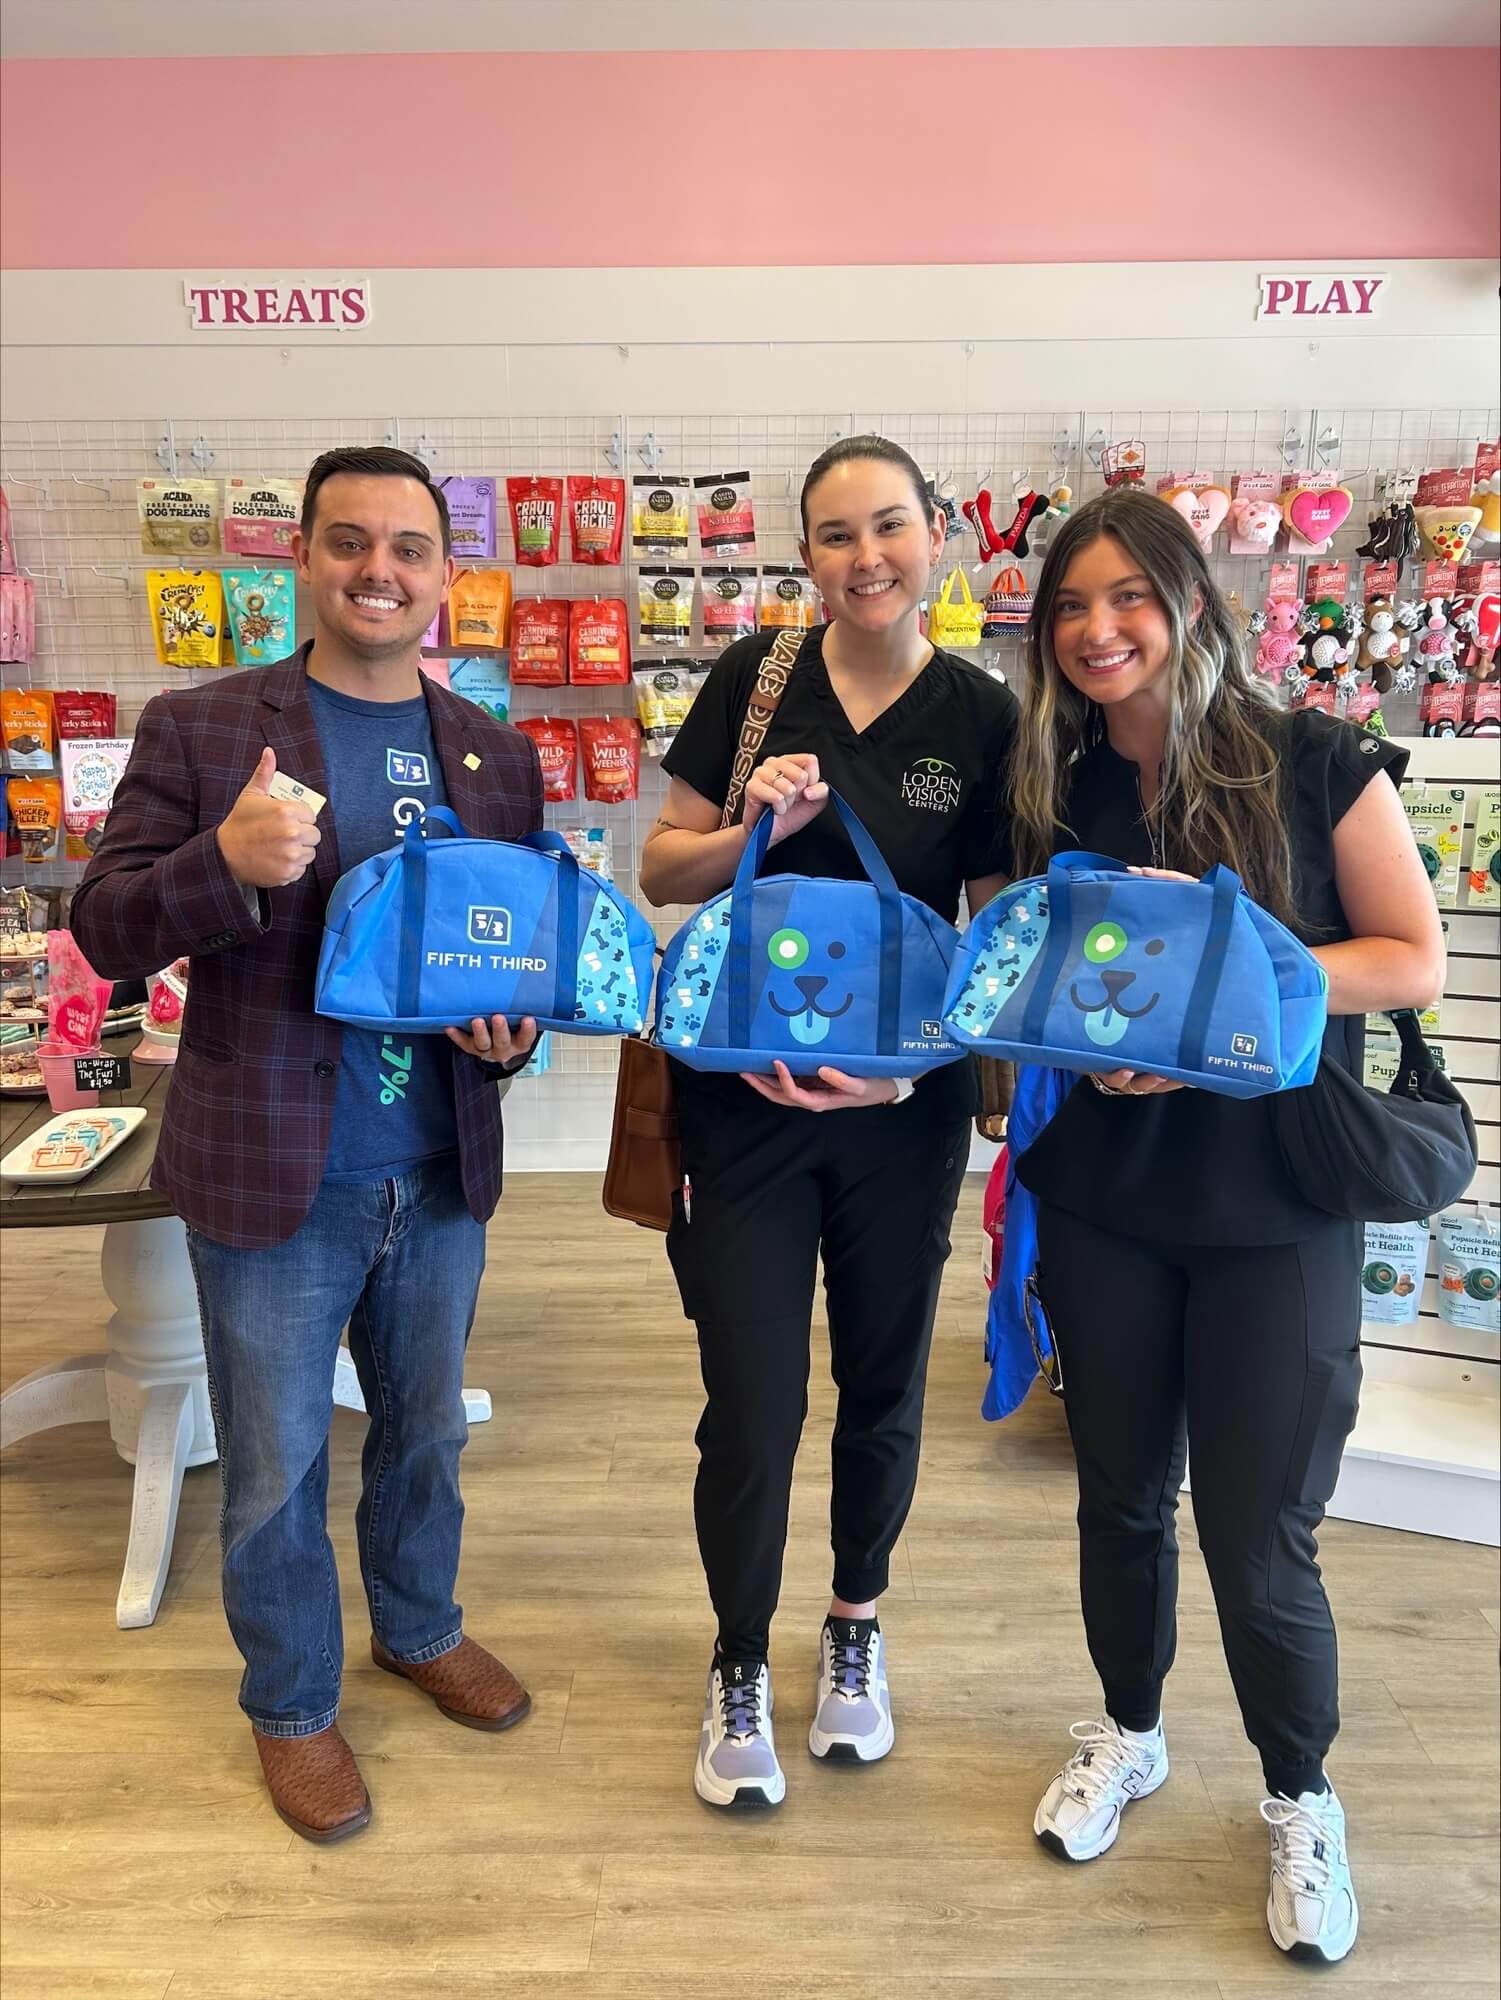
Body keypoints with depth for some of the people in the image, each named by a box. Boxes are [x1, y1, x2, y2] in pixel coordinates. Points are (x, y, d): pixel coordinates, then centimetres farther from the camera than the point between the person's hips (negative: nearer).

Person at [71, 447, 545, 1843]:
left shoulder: (495, 756, 5)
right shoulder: (197, 730, -7)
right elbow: (105, 932, -9)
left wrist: (515, 1029, -10)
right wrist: (227, 864, -28)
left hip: (442, 1175, 4)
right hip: (271, 1178, -3)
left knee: (425, 1430, 23)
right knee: (274, 1469, 14)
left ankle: (419, 1629, 49)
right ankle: (292, 1707, 39)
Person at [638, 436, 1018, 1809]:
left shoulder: (985, 719, -2)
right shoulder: (755, 681, -2)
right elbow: (660, 873, 2)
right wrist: (752, 830, -17)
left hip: (903, 1108, 1)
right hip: (741, 1096, -1)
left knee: (883, 1383, 17)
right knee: (753, 1402, 6)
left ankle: (857, 1625, 44)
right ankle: (741, 1665, 32)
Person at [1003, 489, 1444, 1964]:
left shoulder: (1315, 764, -8)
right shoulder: (1050, 791, 3)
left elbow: (1413, 961, -8)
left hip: (1275, 1205, -3)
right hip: (1101, 1201, 3)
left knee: (1258, 1532, 5)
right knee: (1120, 1494, 17)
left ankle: (1302, 1800, 34)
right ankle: (1128, 1733, 44)